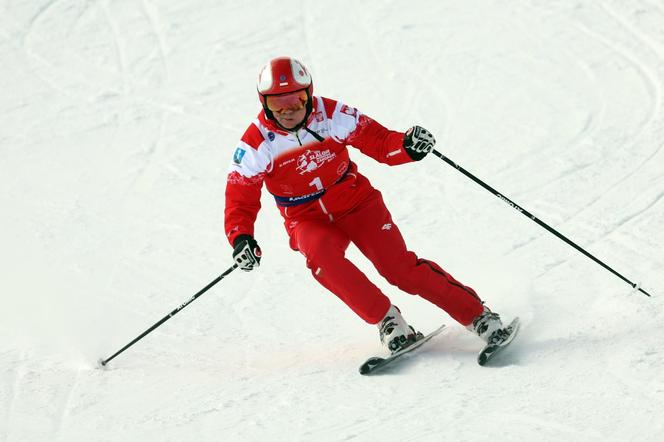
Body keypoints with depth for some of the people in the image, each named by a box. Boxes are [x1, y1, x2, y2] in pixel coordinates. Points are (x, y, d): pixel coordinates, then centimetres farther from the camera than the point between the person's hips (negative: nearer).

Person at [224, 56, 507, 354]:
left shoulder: (331, 114, -12)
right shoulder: (255, 145, -13)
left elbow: (378, 141, -8)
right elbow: (240, 200, -10)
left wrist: (407, 146, -30)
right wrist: (241, 238, -29)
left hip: (356, 202, 0)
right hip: (308, 220, 0)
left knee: (400, 268, -16)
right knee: (321, 254, -34)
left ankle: (477, 315, -5)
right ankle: (386, 318, -21)